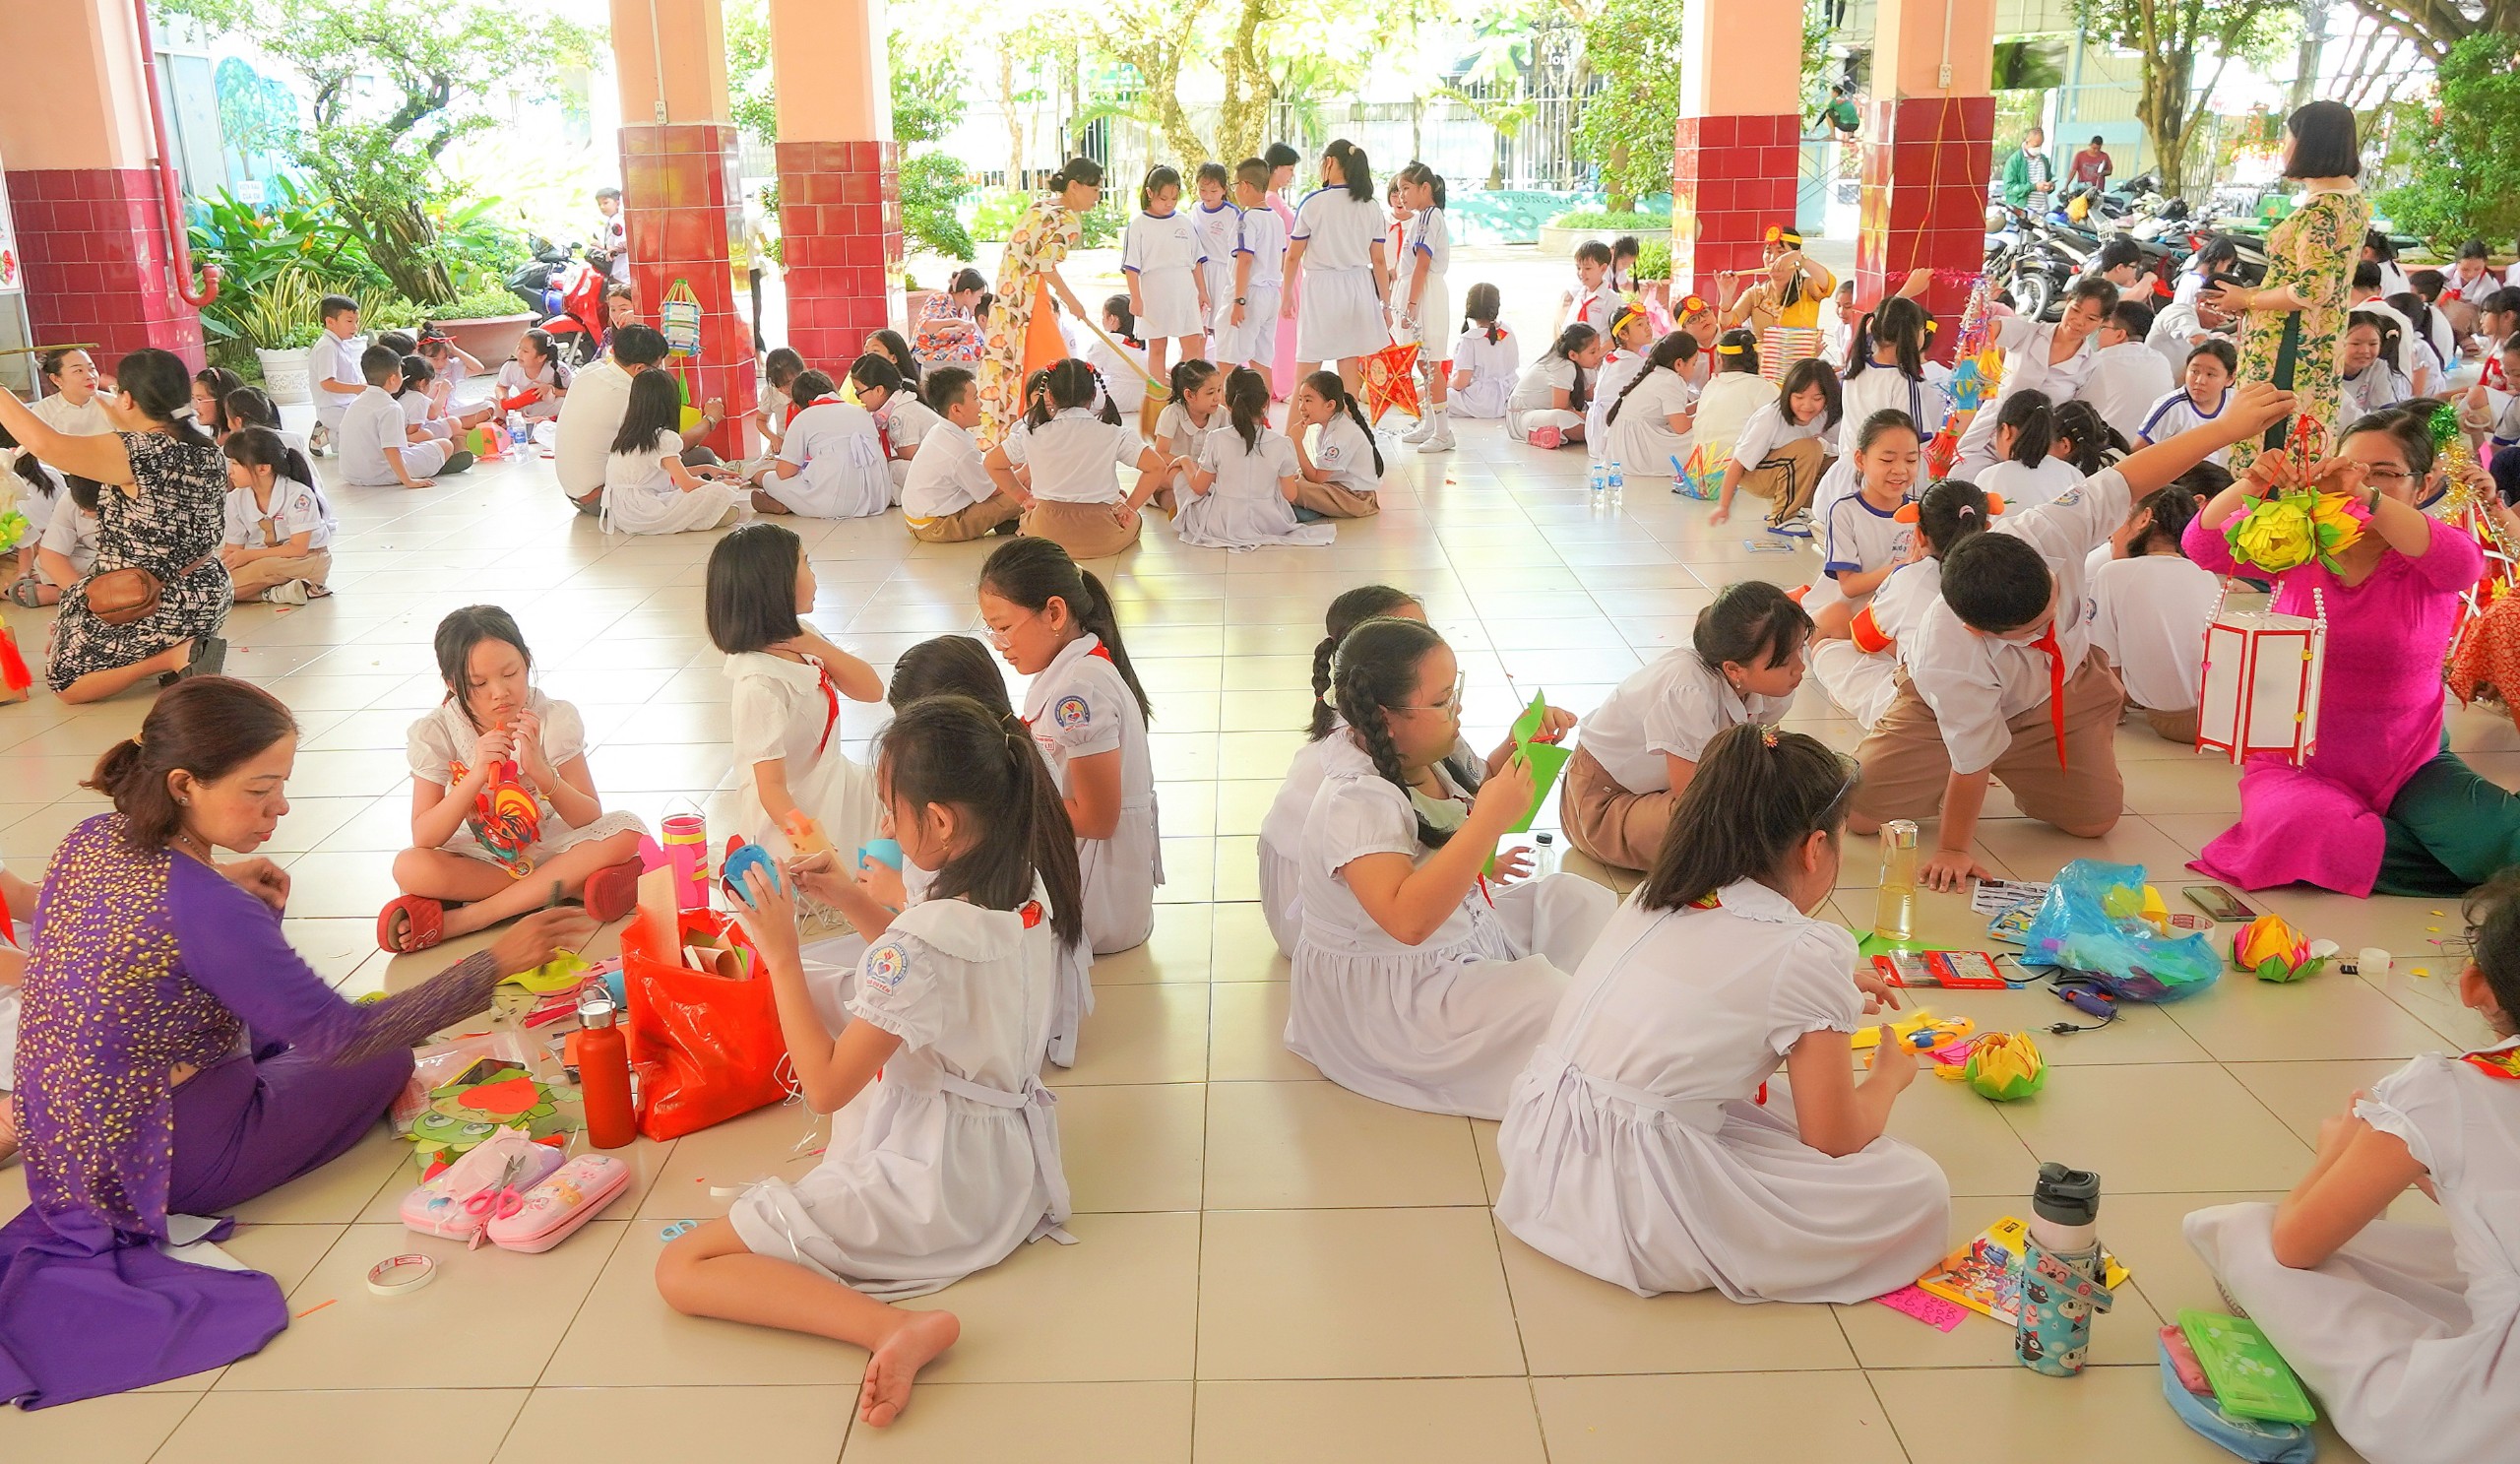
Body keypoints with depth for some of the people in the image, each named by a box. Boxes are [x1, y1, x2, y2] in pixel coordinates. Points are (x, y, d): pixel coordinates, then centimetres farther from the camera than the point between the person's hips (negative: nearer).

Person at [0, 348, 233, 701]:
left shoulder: (136, 454, -23)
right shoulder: (207, 450, 1)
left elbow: (45, 444, -29)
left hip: (162, 609, -9)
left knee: (64, 682, 8)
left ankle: (174, 656, -9)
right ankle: (185, 646, 10)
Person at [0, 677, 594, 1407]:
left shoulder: (89, 839, -6)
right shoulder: (205, 907, -30)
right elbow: (343, 1033, -29)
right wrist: (498, 962, -29)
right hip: (157, 1165, -8)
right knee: (385, 1061, 8)